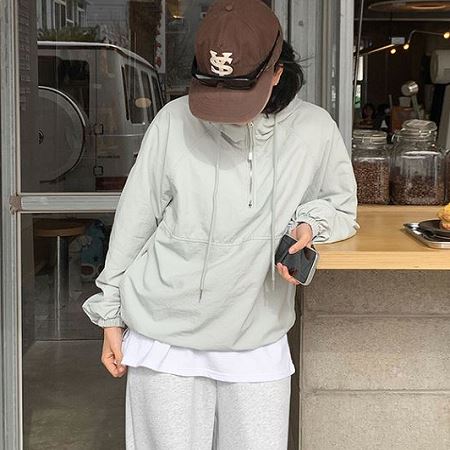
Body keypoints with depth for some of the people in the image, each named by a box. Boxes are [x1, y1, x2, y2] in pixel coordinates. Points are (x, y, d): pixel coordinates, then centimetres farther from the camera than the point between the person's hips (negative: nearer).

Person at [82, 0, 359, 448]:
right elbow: (133, 222, 0)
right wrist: (111, 317, 6)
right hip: (166, 335, -1)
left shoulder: (314, 130, -6)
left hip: (258, 342, 2)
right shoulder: (175, 122, -10)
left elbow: (341, 203, 12)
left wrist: (309, 223, -11)